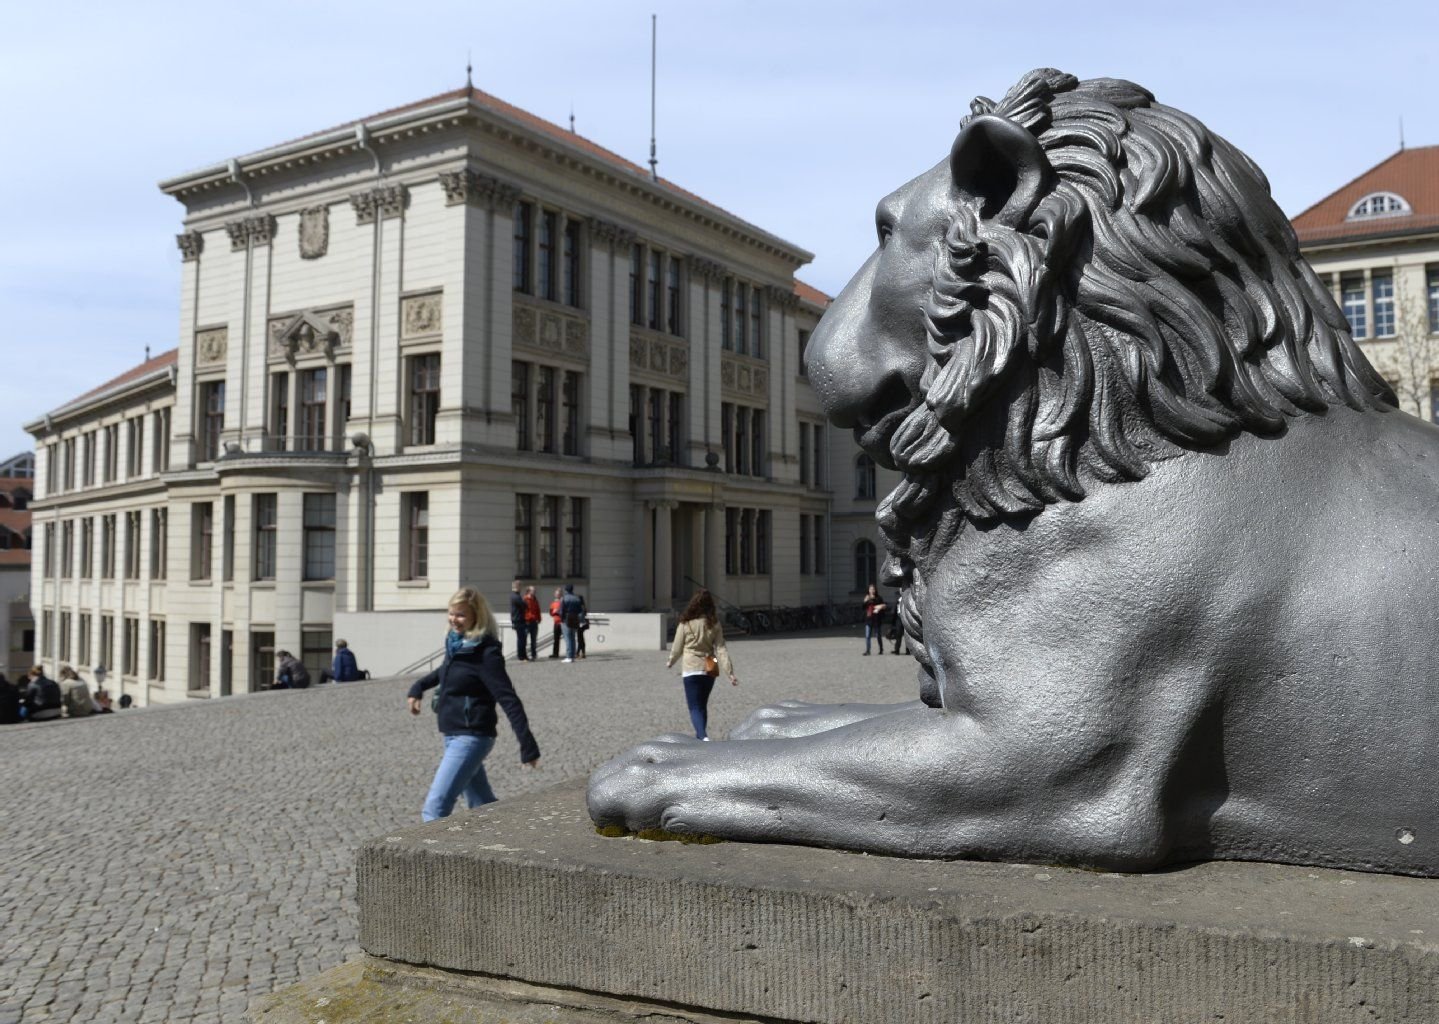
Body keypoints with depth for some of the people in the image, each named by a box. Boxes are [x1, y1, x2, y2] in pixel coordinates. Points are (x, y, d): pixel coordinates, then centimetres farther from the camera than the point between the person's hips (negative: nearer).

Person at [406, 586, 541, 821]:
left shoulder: (486, 653, -17)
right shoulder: (456, 642, 6)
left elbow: (508, 699, -22)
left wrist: (527, 745, -26)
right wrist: (419, 686, 19)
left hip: (471, 738, -9)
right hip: (453, 735, 9)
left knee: (435, 809, -13)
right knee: (483, 805, 17)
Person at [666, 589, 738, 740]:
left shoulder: (685, 624, -8)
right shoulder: (714, 624, -2)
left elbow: (677, 648, 2)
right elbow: (721, 649, -5)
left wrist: (670, 662, 21)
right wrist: (730, 672, -6)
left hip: (691, 670, -4)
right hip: (709, 670, 4)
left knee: (695, 707, -4)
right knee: (703, 705, 20)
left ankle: (703, 737, -25)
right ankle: (700, 737, 32)